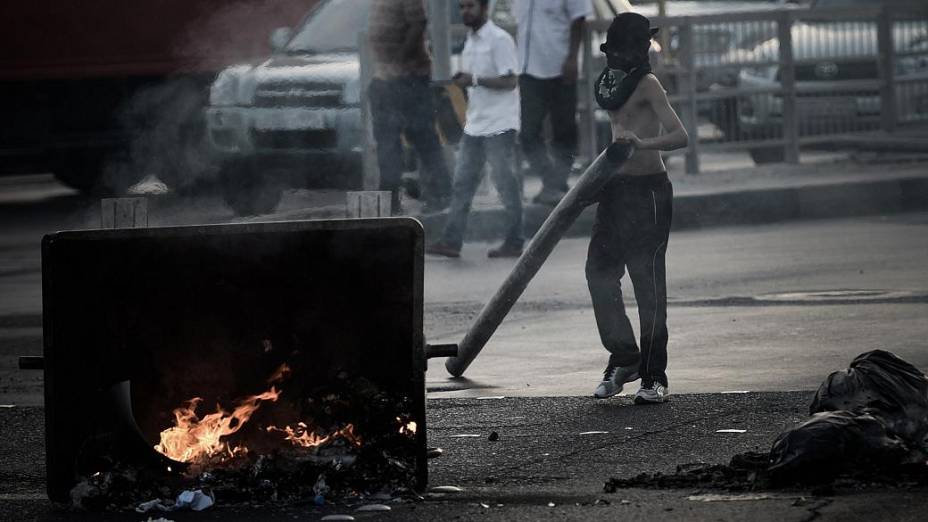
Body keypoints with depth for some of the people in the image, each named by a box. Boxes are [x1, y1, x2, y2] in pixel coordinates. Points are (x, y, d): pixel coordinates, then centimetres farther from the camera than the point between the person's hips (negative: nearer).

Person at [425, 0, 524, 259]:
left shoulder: (499, 39, -12)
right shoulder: (471, 40, 15)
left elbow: (509, 81, -17)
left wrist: (475, 80, -22)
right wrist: (461, 80, 6)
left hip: (499, 125, -9)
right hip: (475, 124, 9)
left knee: (505, 184, -2)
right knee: (462, 184, 6)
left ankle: (514, 242, 5)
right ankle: (451, 241, 6)